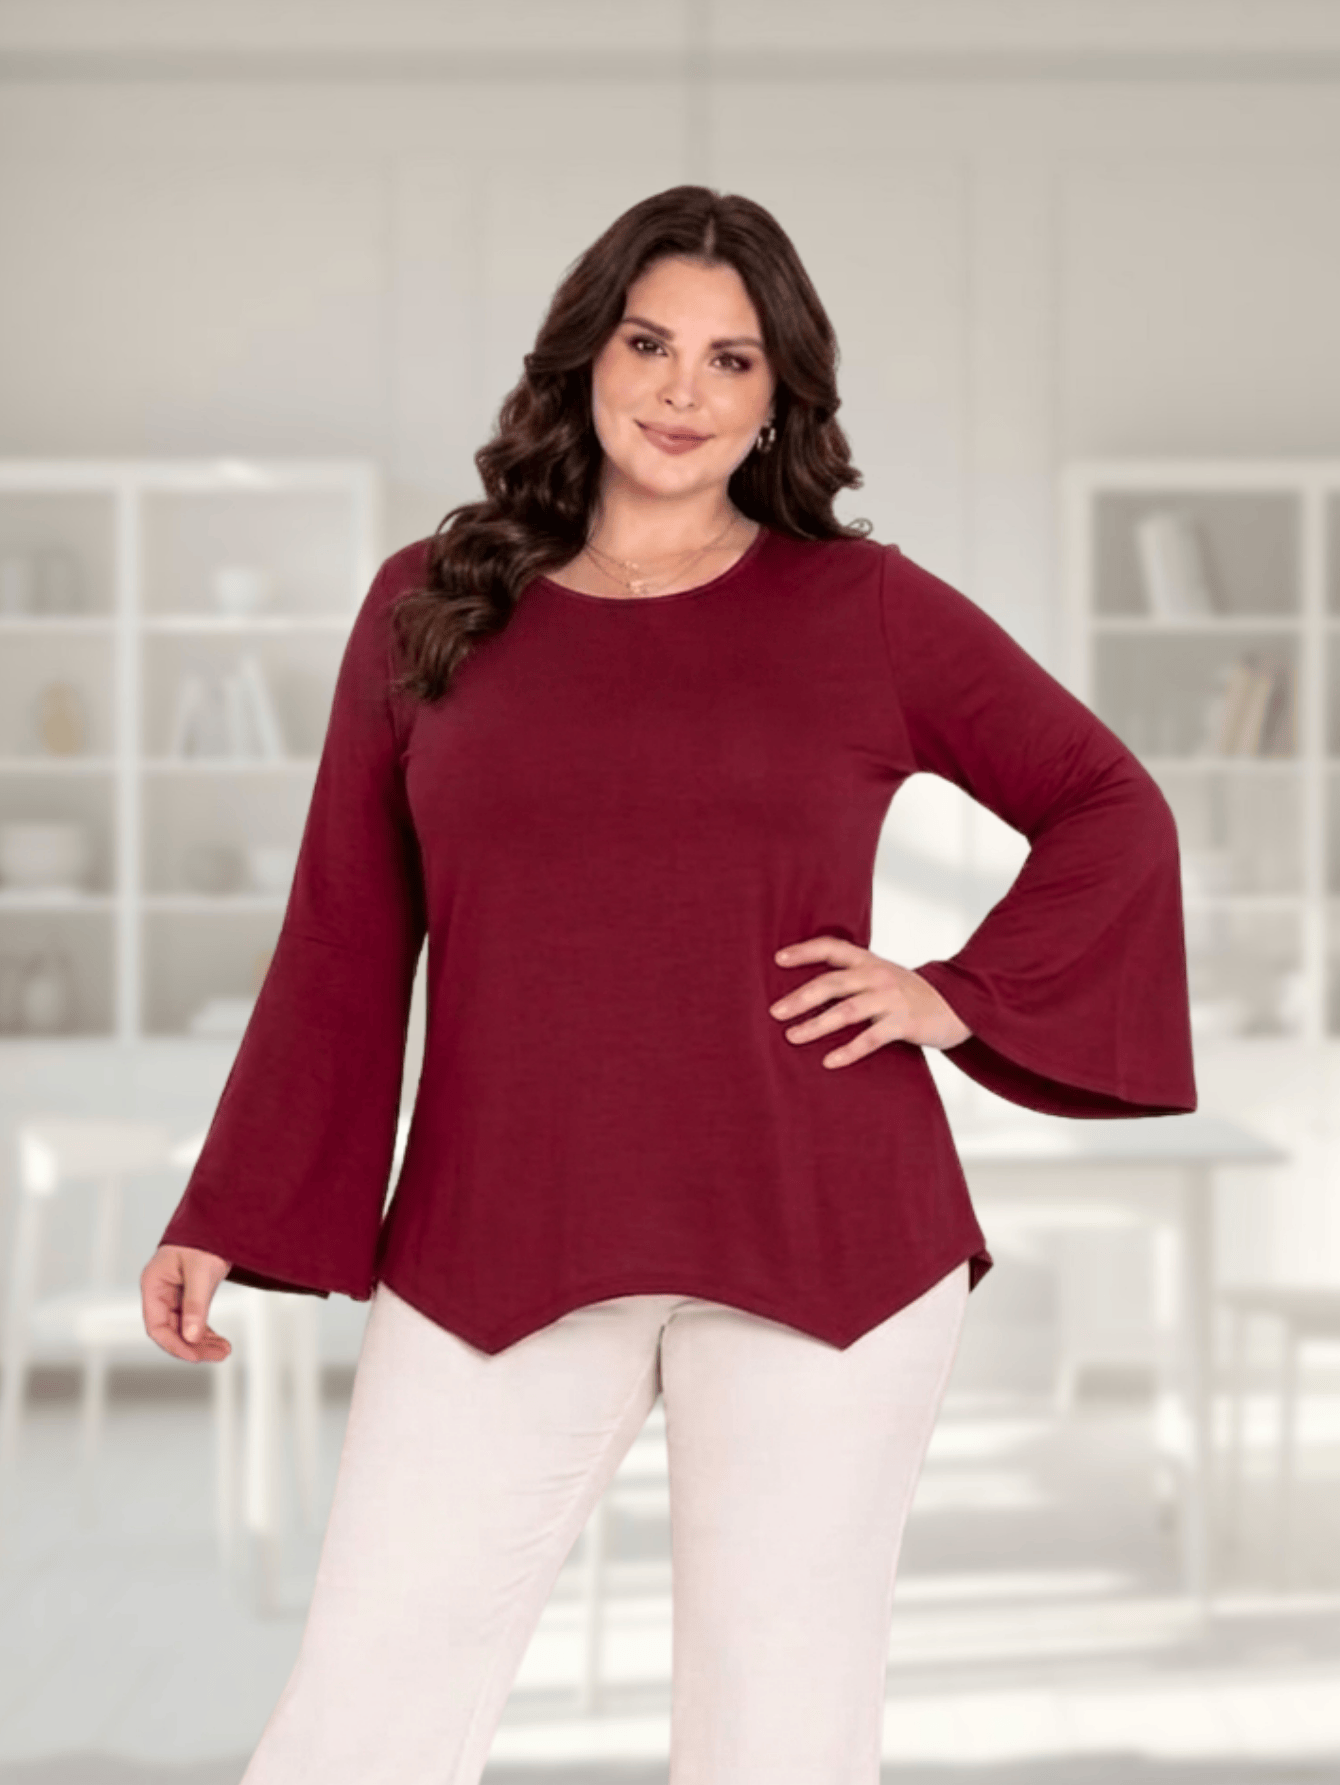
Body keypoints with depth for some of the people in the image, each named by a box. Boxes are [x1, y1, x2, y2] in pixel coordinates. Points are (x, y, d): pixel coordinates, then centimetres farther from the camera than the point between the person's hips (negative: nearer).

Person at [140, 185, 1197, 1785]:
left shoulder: (866, 608, 4)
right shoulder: (429, 607, 7)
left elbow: (1110, 810, 11)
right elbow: (344, 940, 8)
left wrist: (960, 993, -2)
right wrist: (222, 1224, 5)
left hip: (819, 1243, -1)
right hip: (498, 1250, 1)